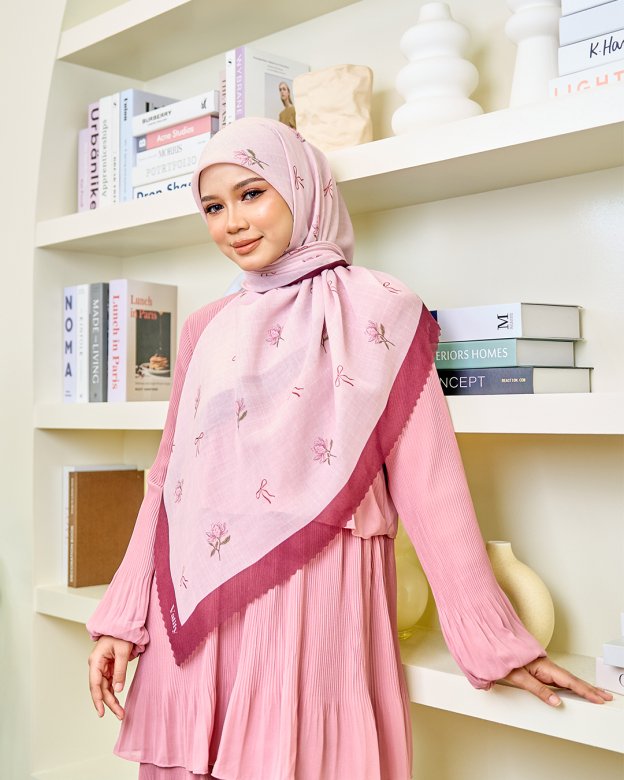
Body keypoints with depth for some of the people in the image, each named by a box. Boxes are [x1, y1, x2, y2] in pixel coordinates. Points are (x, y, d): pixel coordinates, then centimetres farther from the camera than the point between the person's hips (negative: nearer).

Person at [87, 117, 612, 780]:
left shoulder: (376, 312, 0)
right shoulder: (206, 329, 14)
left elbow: (427, 480, -5)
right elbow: (170, 478, 14)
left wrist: (494, 642, -7)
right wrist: (123, 619, 7)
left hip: (311, 602, -4)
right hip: (191, 611, 5)